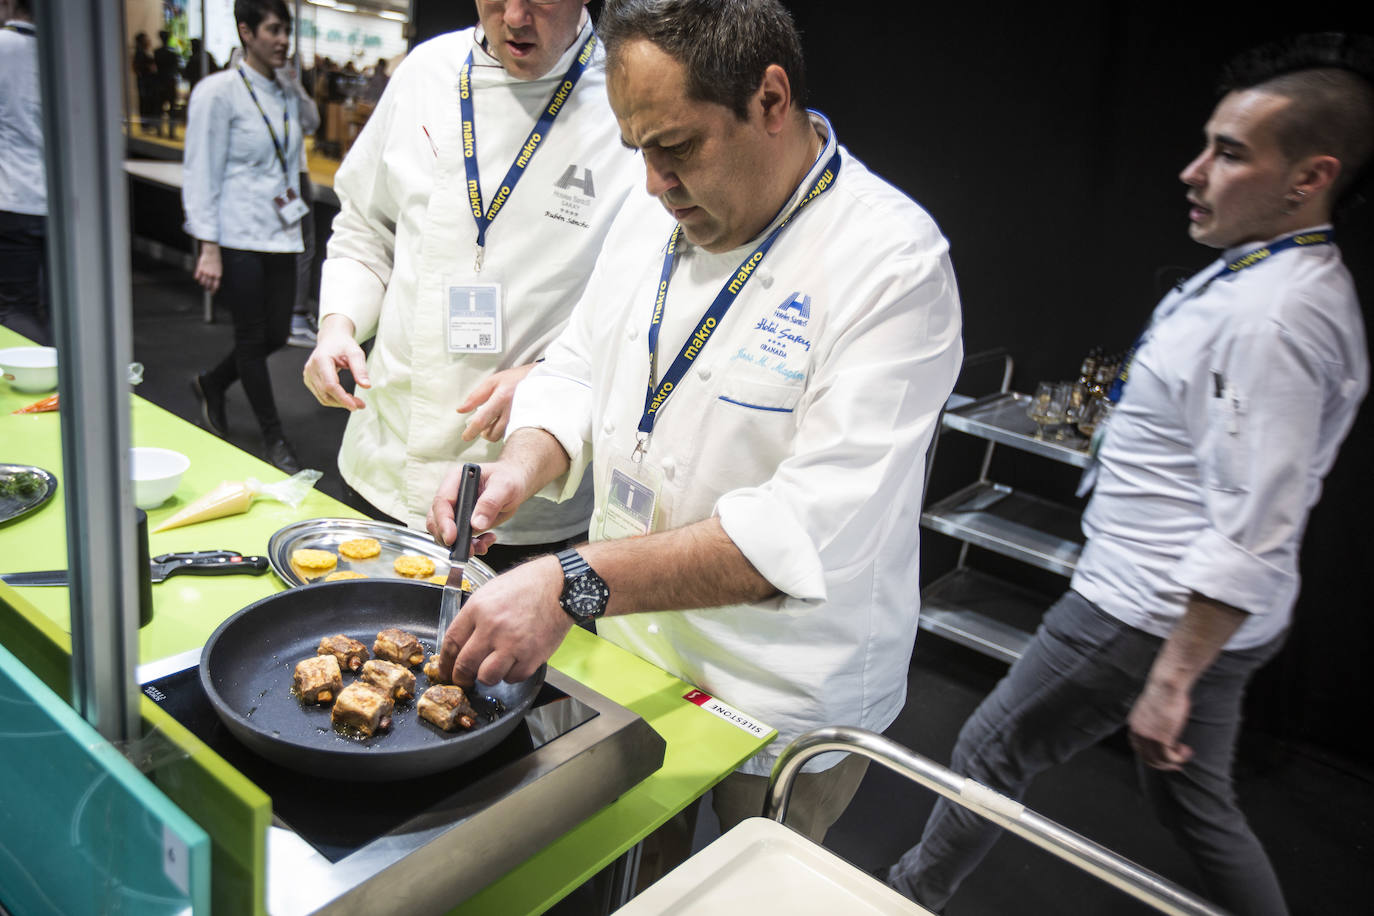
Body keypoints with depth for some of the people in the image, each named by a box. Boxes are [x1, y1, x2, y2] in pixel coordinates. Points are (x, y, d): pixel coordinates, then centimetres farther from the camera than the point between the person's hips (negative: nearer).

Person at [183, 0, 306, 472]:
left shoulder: (287, 97, 12)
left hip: (281, 234, 7)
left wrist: (294, 214, 18)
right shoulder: (219, 91, -9)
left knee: (277, 334, 9)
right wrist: (209, 248, -16)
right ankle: (274, 439, 14)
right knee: (253, 336, 1)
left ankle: (211, 384, 37)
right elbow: (202, 173, -11)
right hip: (238, 236, -7)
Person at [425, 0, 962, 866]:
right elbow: (578, 370, 7)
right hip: (626, 645, 6)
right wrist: (522, 466, -15)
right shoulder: (654, 214, -1)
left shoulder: (894, 260, -24)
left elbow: (820, 524, -32)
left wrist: (575, 585, -38)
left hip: (785, 706, -5)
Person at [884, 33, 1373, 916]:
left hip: (1151, 618, -10)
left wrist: (1170, 680, -22)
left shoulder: (1273, 318, -26)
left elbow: (1253, 537, -28)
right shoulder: (1268, 279, 7)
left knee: (991, 751, 10)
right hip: (1204, 613, 10)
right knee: (1198, 802, 24)